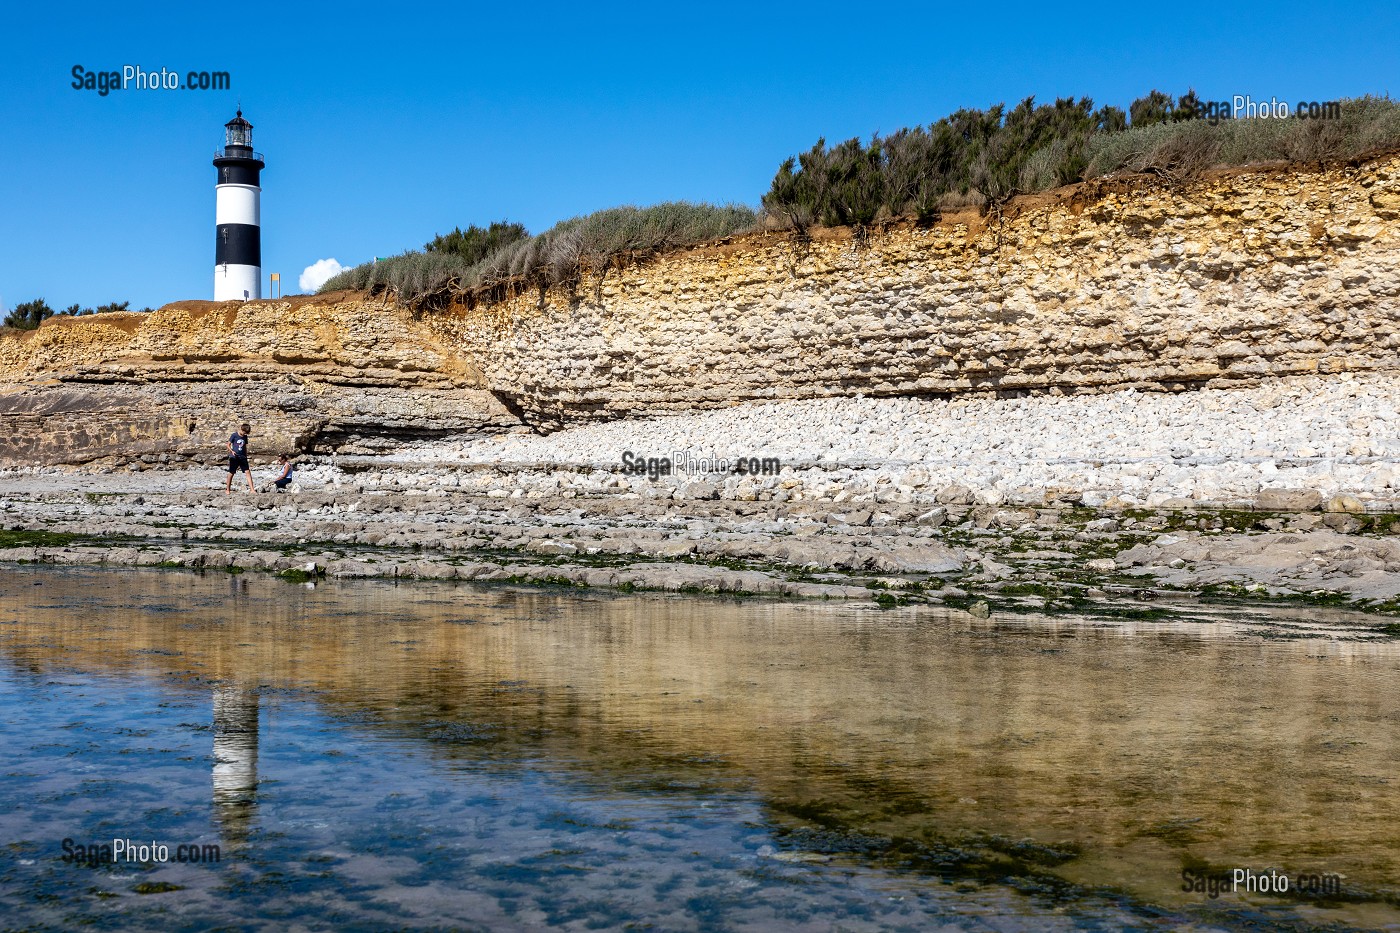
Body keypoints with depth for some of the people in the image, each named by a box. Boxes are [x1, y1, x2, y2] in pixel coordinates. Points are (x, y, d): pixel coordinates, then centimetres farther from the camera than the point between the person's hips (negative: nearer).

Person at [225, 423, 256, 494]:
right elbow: (228, 445, -1)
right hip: (234, 457, -4)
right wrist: (231, 451, -18)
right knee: (231, 473, 4)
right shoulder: (234, 435, -5)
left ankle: (252, 489, -11)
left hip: (243, 457, 4)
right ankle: (227, 490, 17)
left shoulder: (245, 437, 9)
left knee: (248, 472, -8)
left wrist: (246, 456, 16)